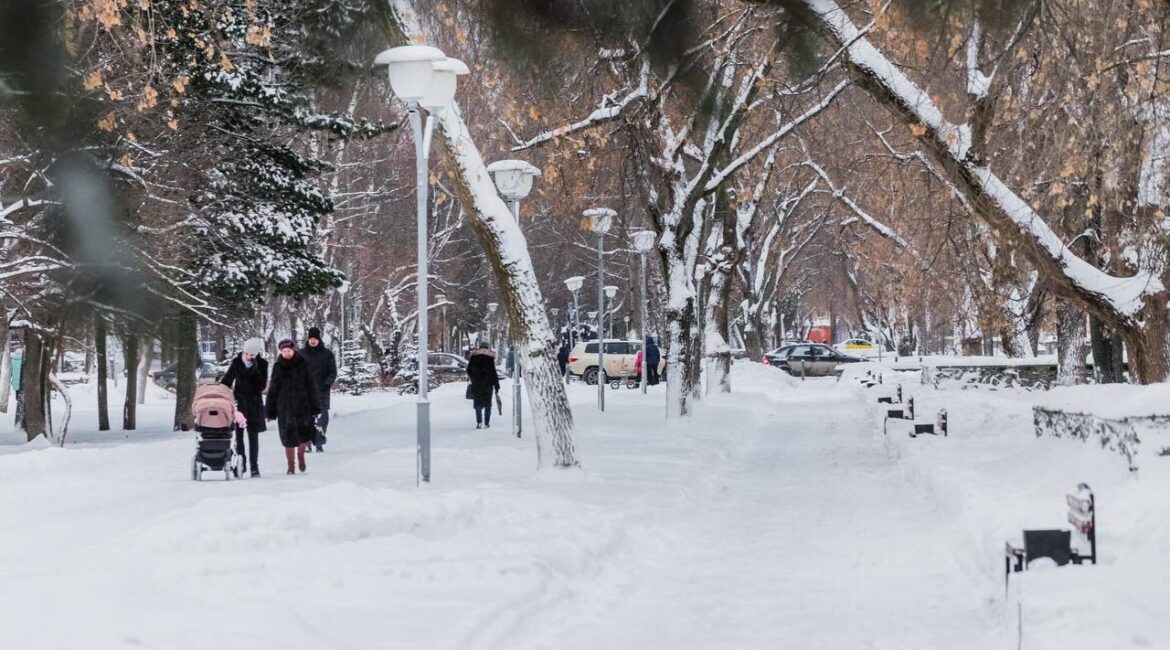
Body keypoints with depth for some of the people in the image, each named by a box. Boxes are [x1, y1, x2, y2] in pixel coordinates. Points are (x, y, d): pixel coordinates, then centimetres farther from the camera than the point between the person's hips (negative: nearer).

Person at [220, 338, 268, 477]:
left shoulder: (262, 364, -4)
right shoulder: (237, 362, 0)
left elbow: (262, 385, -7)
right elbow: (227, 380, 5)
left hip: (254, 403, -1)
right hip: (239, 403, 1)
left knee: (253, 435, 0)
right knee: (238, 434, 2)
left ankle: (254, 466, 3)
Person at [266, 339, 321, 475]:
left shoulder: (303, 365, 0)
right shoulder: (278, 367, 4)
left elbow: (311, 387, 1)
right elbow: (272, 390, 7)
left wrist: (315, 407, -3)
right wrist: (270, 411, 5)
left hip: (303, 405, -1)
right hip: (285, 407, 1)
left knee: (305, 436, -7)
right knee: (288, 438, 0)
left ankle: (301, 454, 22)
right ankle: (291, 466, 12)